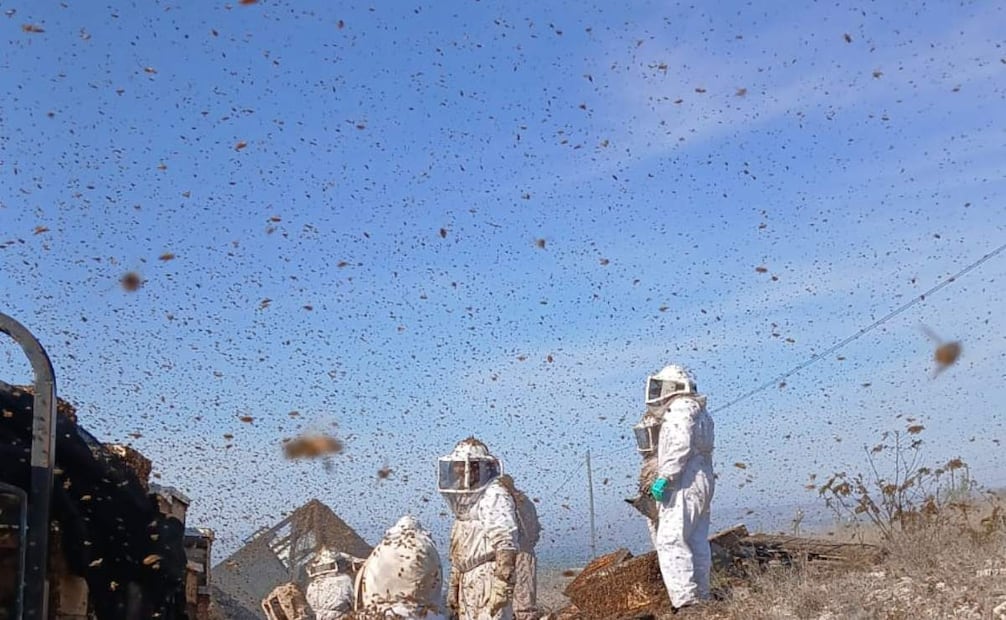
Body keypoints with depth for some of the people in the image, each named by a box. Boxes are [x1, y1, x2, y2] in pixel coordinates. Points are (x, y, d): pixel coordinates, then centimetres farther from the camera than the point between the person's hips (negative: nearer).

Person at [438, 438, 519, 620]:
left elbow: (506, 544, -18)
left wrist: (502, 584, -23)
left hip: (489, 576, -9)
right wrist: (453, 586, 21)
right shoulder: (466, 500, 17)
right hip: (467, 581, 9)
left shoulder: (495, 497, -12)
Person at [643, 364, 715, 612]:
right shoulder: (698, 412, 22)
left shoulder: (680, 409, -8)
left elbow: (681, 446, -21)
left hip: (684, 483, -10)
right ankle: (701, 598, 13)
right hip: (701, 483, 10)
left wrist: (664, 478, -22)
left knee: (670, 541, -12)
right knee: (696, 543, 11)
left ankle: (686, 600, -17)